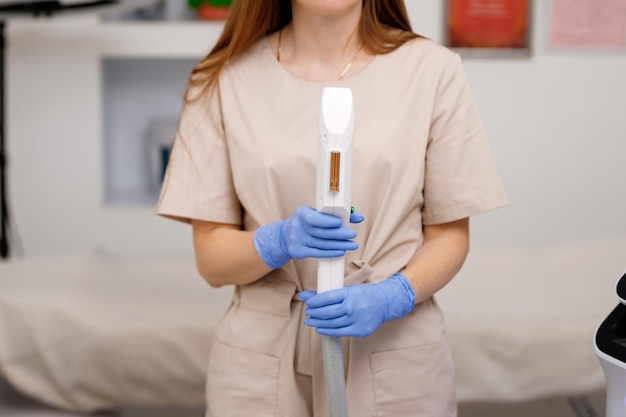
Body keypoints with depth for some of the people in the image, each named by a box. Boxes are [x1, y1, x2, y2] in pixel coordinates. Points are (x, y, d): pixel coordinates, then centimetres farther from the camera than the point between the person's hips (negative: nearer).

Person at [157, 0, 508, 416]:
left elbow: (449, 236, -2)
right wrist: (280, 241, -23)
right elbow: (212, 258, -4)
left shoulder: (433, 69, -7)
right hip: (263, 358, 1)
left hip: (395, 352, 0)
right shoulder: (224, 80, -4)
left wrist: (391, 297, -19)